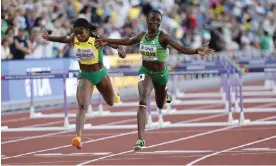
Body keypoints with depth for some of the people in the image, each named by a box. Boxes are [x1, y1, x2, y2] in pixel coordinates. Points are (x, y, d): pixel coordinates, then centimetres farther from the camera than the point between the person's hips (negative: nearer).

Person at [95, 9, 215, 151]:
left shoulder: (163, 37, -20)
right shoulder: (142, 36, -6)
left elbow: (181, 48, -30)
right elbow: (128, 41, 14)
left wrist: (197, 51, -48)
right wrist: (108, 41, 22)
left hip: (161, 74, -1)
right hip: (145, 72, 1)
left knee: (160, 105, 19)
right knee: (142, 101, -22)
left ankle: (166, 94, 61)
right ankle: (141, 139, -24)